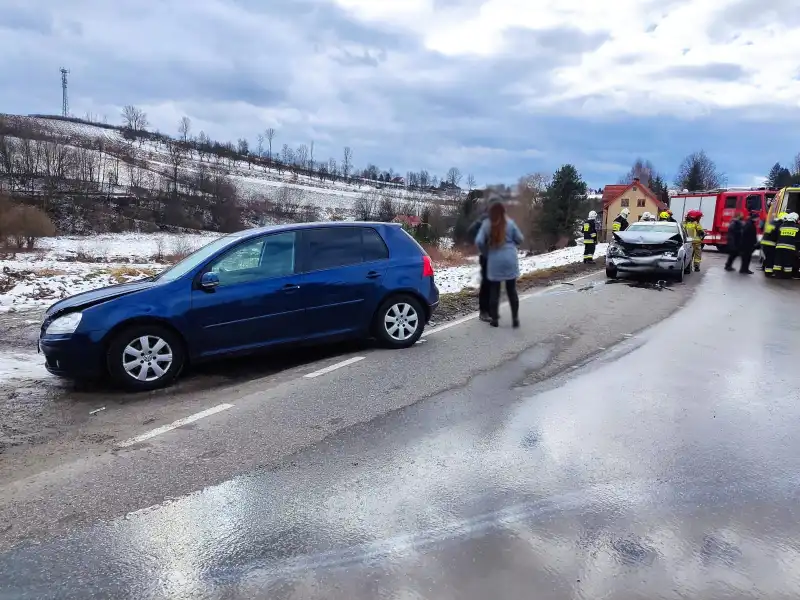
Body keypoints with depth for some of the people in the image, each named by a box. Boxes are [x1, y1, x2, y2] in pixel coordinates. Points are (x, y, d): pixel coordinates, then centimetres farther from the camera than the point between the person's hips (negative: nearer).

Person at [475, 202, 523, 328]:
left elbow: (479, 241, -8)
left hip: (494, 260, 0)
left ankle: (494, 319, 10)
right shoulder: (510, 222, -2)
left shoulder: (486, 224, -3)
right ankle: (515, 318, 10)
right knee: (512, 290, 10)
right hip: (510, 259, 1)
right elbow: (520, 239, 3)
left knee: (494, 290, 8)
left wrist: (486, 251, 10)